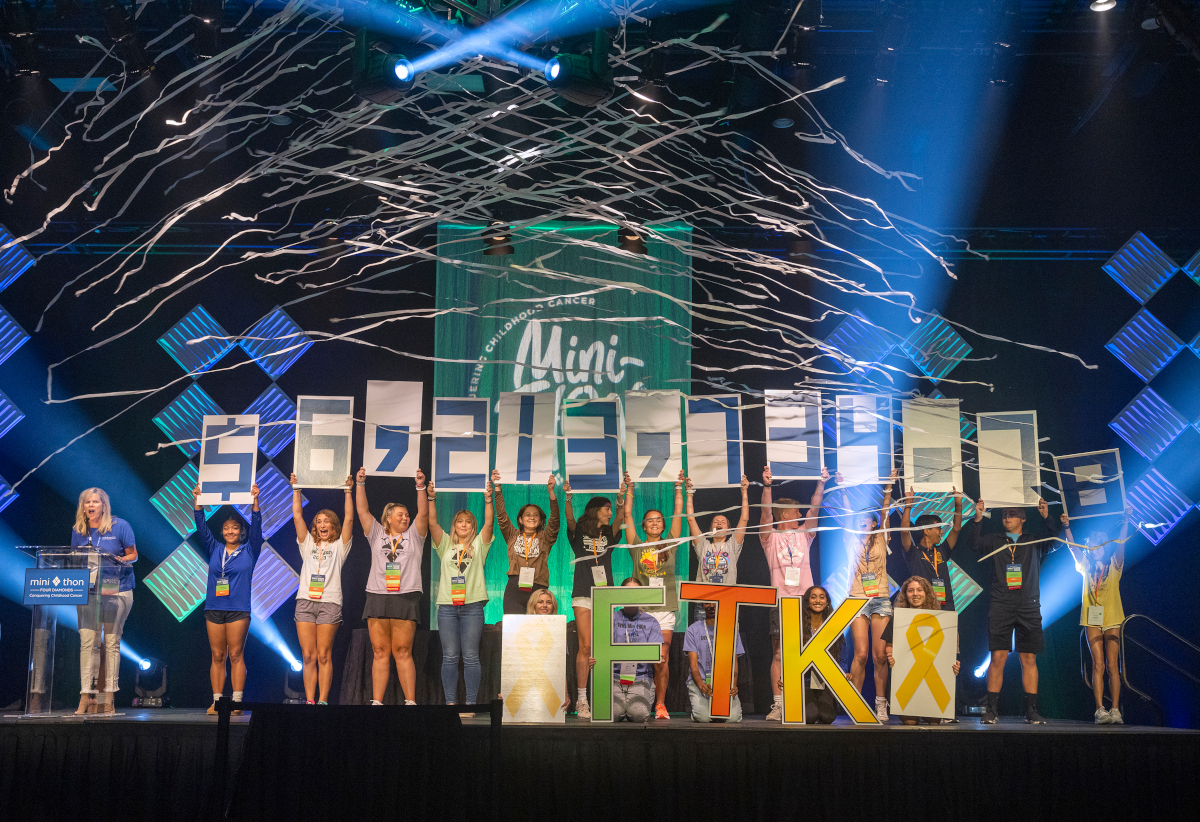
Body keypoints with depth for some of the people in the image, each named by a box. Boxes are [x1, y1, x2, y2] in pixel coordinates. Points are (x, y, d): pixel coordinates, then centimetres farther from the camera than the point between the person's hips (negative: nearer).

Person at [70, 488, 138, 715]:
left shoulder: (120, 526, 0)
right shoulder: (78, 531, 10)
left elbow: (132, 555, 3)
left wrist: (119, 560, -16)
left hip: (116, 590, -2)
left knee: (112, 642, 1)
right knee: (87, 641, -6)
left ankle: (109, 697, 7)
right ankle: (86, 696, -5)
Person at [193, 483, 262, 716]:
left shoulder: (249, 550, 7)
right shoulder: (214, 550, 14)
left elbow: (256, 527, -4)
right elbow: (202, 529, 8)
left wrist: (254, 501, -13)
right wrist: (198, 502, -1)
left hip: (238, 609, -3)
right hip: (214, 608, 3)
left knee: (235, 655, -3)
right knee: (217, 656, 4)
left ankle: (237, 702, -2)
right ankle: (216, 701, 7)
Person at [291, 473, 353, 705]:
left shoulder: (339, 546, 12)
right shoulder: (308, 544, 20)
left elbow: (349, 519, 3)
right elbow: (297, 516, 14)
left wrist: (348, 491, 0)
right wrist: (296, 490, 12)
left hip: (330, 602, -3)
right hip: (305, 601, 3)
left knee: (324, 655, -4)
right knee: (308, 656, -1)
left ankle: (323, 701, -3)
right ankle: (309, 701, 1)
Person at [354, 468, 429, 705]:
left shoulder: (414, 535, 13)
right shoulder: (377, 535, 16)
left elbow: (423, 513, 0)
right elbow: (362, 510, 9)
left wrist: (421, 487, -11)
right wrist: (360, 484, -1)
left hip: (406, 598, -2)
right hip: (377, 597, 2)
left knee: (402, 652, -4)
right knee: (380, 652, 2)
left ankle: (410, 701, -3)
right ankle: (376, 701, 3)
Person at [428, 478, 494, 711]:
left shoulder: (479, 545, 10)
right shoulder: (446, 545, 12)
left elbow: (488, 524, -4)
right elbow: (432, 523, 0)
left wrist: (488, 499, -16)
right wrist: (431, 499, -12)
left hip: (472, 605, -1)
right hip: (447, 605, 1)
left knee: (471, 657, -1)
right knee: (449, 657, 2)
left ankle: (471, 703, 4)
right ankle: (450, 702, 8)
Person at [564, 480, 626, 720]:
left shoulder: (609, 535, 13)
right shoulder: (579, 534, 5)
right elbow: (570, 519, -14)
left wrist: (621, 500, -24)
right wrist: (568, 498, -33)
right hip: (584, 596, -3)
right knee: (585, 647, -8)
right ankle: (581, 700, -4)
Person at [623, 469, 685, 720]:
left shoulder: (670, 545, 12)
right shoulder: (637, 546, 10)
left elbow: (678, 514, 10)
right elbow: (627, 515, 8)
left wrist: (678, 488, 8)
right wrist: (629, 490, 7)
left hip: (665, 608, 0)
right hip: (640, 608, 0)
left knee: (662, 659, -4)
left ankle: (660, 704, 2)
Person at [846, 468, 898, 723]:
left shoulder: (881, 540, 11)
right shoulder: (853, 541, 11)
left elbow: (883, 514, 1)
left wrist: (888, 490, -9)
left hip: (880, 600, 0)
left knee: (880, 655, -4)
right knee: (861, 653, -10)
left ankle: (881, 704, 5)